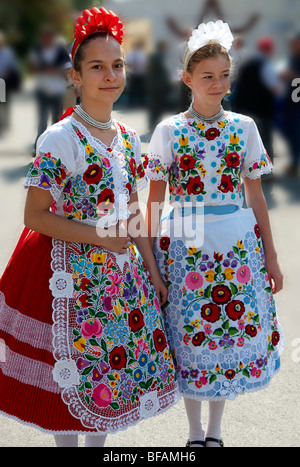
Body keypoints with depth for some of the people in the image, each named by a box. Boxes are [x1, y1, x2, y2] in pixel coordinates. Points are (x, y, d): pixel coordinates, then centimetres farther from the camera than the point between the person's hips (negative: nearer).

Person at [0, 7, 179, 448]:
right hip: (73, 271, -6)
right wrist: (100, 236, -17)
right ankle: (70, 441, 25)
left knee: (118, 358, 12)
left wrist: (154, 272, 11)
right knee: (75, 368, 4)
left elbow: (132, 213, 12)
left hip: (123, 270, 6)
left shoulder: (128, 138, 6)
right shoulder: (60, 138, -15)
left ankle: (97, 442, 31)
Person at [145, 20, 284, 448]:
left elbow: (256, 195, 6)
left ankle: (215, 430, 26)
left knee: (236, 332, 7)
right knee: (190, 338, 6)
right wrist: (149, 258, -1)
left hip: (238, 244, 2)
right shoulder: (169, 131, -2)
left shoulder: (243, 128, 4)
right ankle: (196, 432, 26)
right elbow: (155, 200, 1)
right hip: (184, 247, -2)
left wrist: (270, 256, 6)